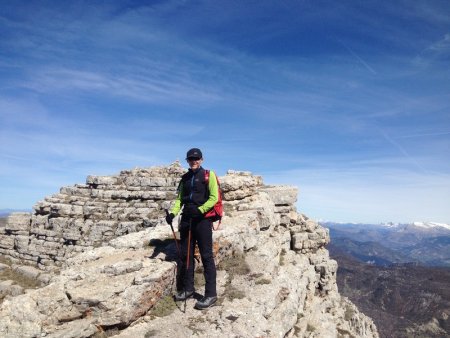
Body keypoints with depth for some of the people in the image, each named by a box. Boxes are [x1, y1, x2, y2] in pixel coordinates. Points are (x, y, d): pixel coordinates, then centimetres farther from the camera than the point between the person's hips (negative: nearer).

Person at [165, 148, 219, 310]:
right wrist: (173, 213, -2)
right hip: (186, 219, 6)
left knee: (206, 256, -3)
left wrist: (200, 210, -21)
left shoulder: (208, 175, -1)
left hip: (203, 220, -6)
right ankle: (187, 288, 26)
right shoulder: (185, 178, 15)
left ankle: (211, 294, 4)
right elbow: (180, 198, 15)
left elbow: (214, 197, -9)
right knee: (185, 254, 11)